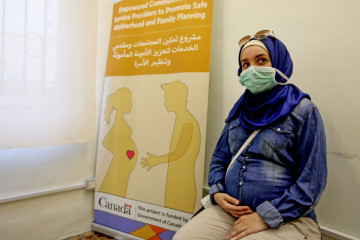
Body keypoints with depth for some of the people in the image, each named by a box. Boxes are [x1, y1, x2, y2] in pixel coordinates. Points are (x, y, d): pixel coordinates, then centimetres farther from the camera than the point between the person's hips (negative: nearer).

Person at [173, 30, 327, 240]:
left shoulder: (303, 111, -6)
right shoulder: (240, 110, 9)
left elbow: (312, 182, -11)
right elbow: (219, 159, 13)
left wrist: (265, 217, -16)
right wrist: (217, 192, -4)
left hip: (285, 218, -4)